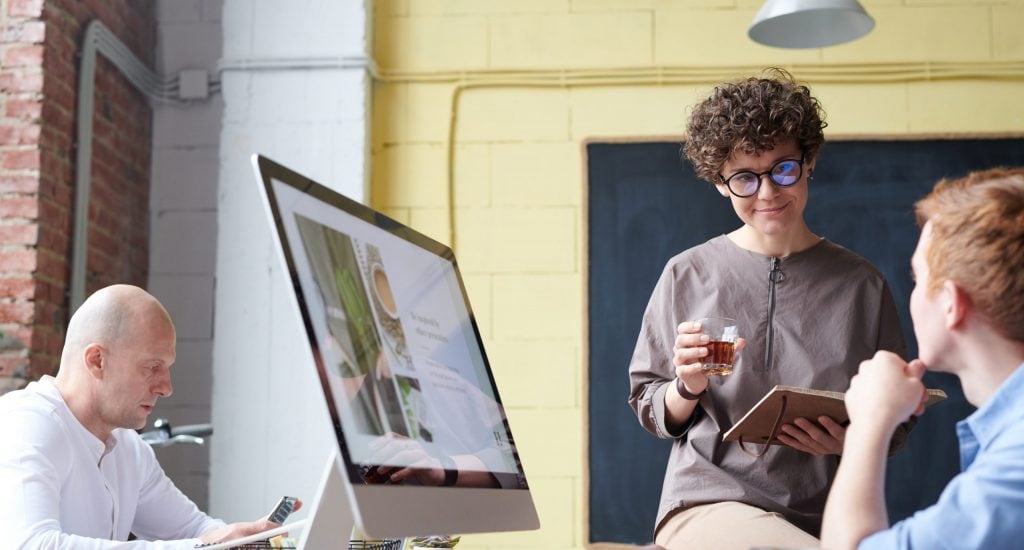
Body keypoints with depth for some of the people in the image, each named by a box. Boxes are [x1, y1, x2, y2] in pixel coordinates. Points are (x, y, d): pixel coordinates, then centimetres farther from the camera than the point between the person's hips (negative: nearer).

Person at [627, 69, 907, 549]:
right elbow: (650, 413, 11)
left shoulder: (861, 284, 7)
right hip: (709, 503, -3)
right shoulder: (688, 275, 5)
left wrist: (853, 441, -8)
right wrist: (687, 387, -10)